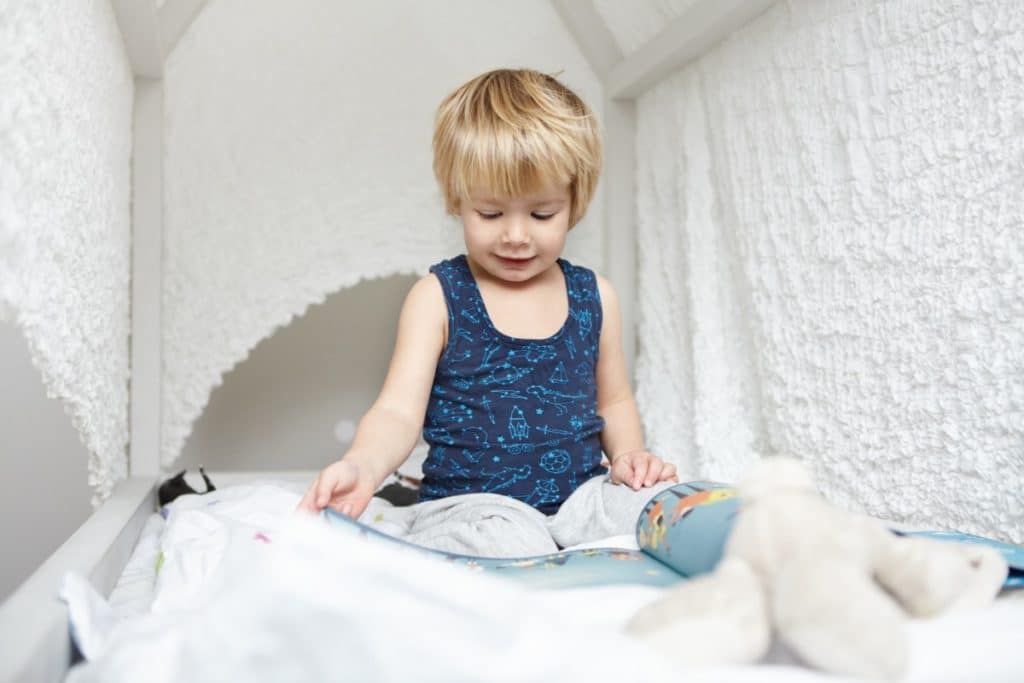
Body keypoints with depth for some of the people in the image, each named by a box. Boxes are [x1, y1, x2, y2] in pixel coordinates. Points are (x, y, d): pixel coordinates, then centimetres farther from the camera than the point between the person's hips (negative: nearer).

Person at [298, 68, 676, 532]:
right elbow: (399, 411, -10)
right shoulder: (438, 297, -3)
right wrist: (364, 466, -31)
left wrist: (627, 452, 0)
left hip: (580, 505, 5)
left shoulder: (594, 297, 8)